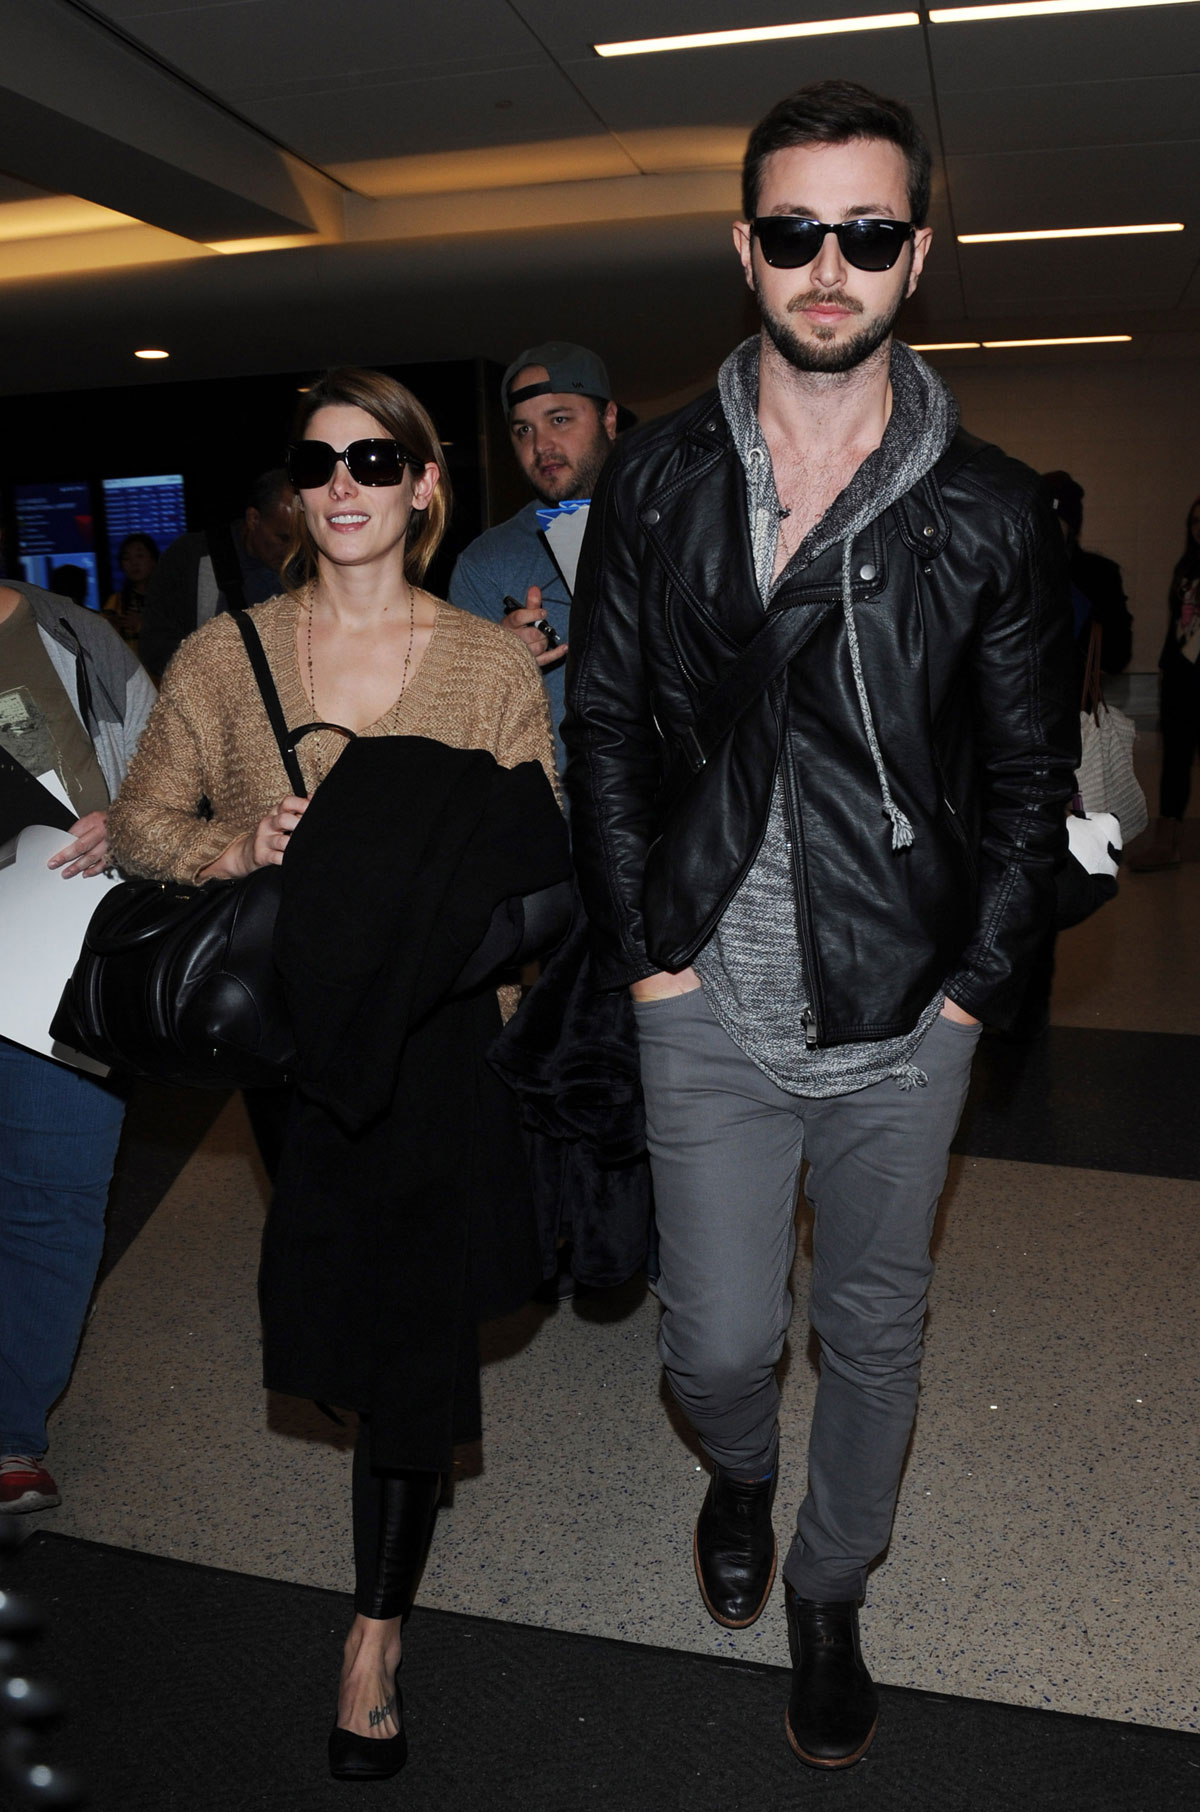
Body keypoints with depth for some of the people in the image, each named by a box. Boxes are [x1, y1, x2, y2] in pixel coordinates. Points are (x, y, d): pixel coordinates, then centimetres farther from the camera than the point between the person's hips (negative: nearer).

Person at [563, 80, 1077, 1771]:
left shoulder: (990, 512, -3)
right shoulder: (657, 480, 0)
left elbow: (1032, 774, 2)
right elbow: (604, 725, 2)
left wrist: (972, 983, -5)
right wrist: (642, 951, -3)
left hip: (906, 1013, 1)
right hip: (709, 999, 0)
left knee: (873, 1329, 16)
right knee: (720, 1345, 7)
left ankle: (830, 1592, 43)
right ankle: (742, 1477, 45)